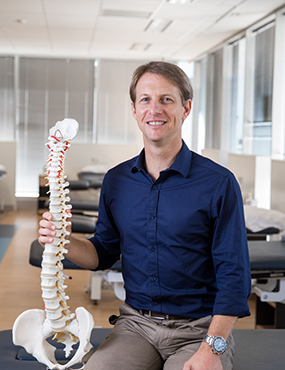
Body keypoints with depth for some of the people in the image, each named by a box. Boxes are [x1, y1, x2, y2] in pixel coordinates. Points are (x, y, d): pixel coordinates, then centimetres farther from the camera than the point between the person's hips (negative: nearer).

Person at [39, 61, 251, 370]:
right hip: (136, 324, 3)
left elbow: (233, 276, -9)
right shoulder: (116, 180, 6)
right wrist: (64, 243, -5)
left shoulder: (219, 183, -8)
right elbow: (104, 254, 15)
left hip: (199, 329, -2)